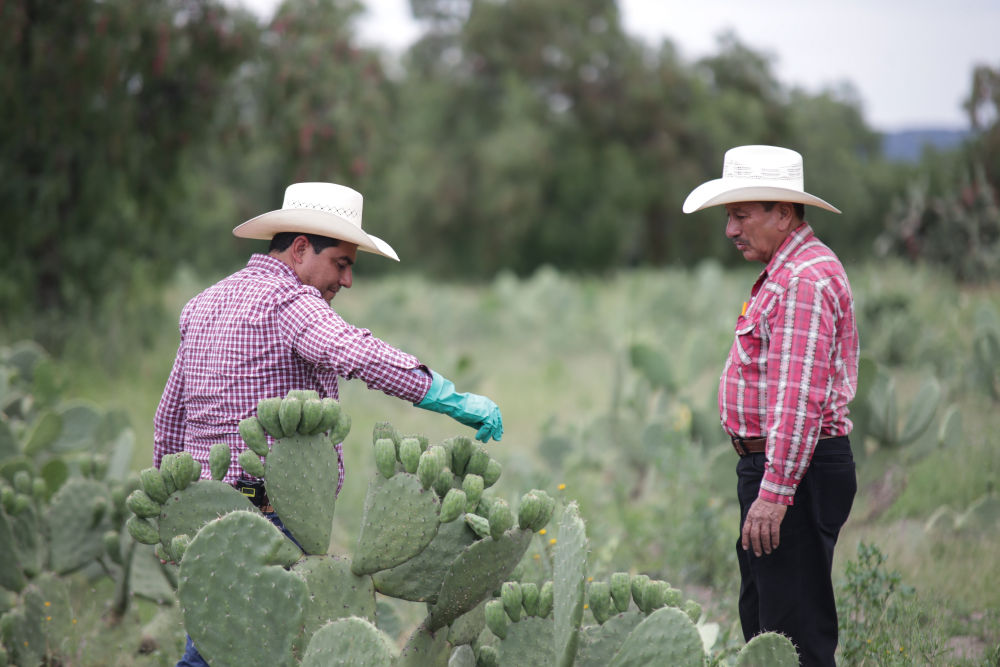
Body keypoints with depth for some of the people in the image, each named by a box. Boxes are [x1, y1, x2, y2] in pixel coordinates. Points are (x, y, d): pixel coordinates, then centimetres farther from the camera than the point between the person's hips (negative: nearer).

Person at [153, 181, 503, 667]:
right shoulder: (285, 300, -11)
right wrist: (449, 397, -34)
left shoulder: (205, 303, 18)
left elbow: (170, 418, 23)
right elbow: (353, 354, -32)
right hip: (271, 515, -9)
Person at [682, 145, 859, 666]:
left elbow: (801, 397, -24)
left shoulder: (806, 279, -17)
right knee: (762, 623, 16)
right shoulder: (784, 272, 18)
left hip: (795, 470, -11)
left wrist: (775, 491, -26)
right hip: (771, 466, 11)